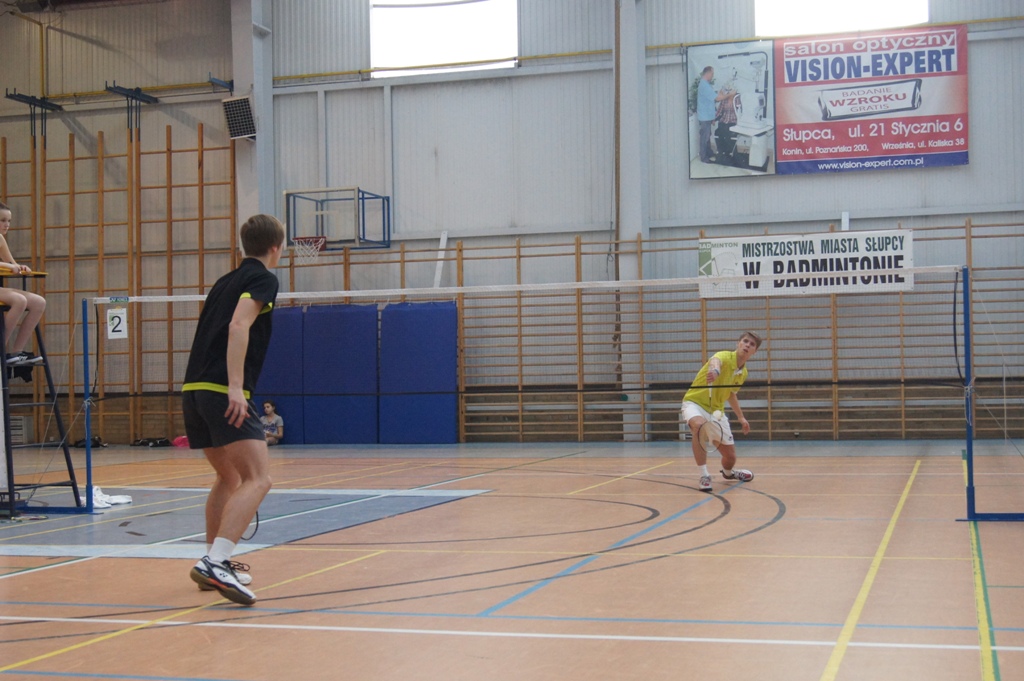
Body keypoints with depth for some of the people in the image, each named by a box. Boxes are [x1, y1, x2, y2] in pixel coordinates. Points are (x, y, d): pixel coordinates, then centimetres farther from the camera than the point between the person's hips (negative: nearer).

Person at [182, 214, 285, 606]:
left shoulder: (226, 281, 24)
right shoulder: (263, 279, 0)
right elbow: (239, 326, -15)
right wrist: (236, 387, -23)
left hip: (193, 389, 9)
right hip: (223, 392, -9)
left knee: (229, 477, 23)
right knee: (257, 479, -13)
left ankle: (215, 560, 28)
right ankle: (215, 563, -27)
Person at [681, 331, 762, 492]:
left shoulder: (743, 373, 3)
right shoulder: (725, 356, -20)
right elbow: (715, 361, -47)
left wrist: (741, 417, 21)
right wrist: (714, 370, -71)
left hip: (716, 411, 7)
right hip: (695, 402, -7)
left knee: (730, 456, 8)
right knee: (699, 426, -42)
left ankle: (728, 472, 48)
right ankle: (704, 476, -30)